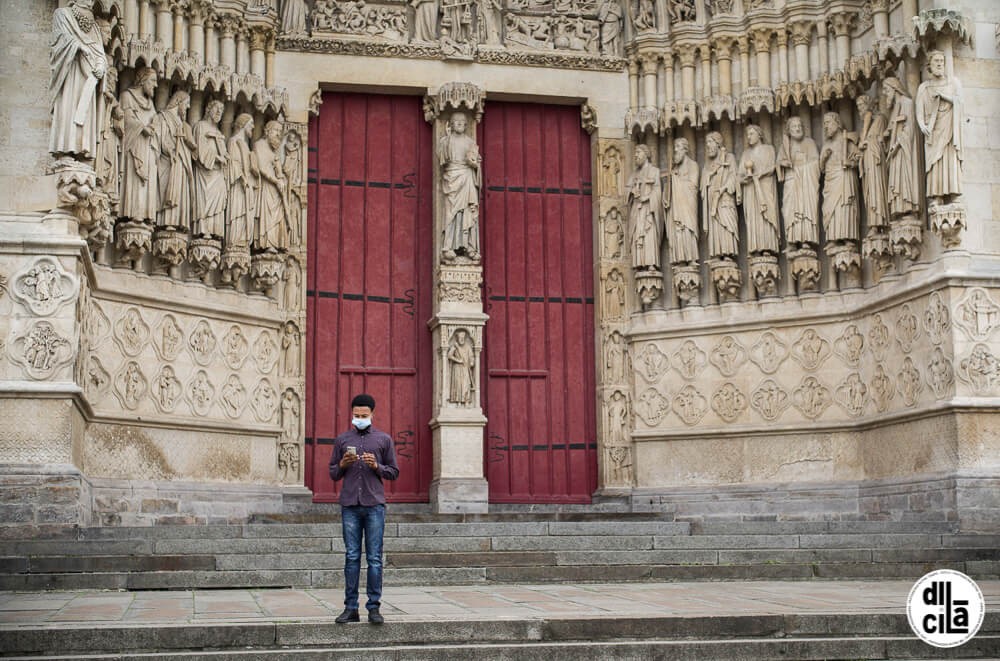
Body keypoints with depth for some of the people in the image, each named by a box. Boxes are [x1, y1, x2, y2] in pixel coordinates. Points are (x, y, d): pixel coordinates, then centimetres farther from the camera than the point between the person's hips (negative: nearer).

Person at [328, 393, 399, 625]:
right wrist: (342, 465, -5)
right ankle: (350, 608, 6)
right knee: (351, 557, 2)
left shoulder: (384, 439, 9)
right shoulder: (342, 440, 13)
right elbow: (333, 474, 15)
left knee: (374, 558, -2)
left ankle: (374, 608, 2)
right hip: (350, 505, 1)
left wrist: (377, 466, -8)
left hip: (374, 504, -1)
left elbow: (394, 472, 10)